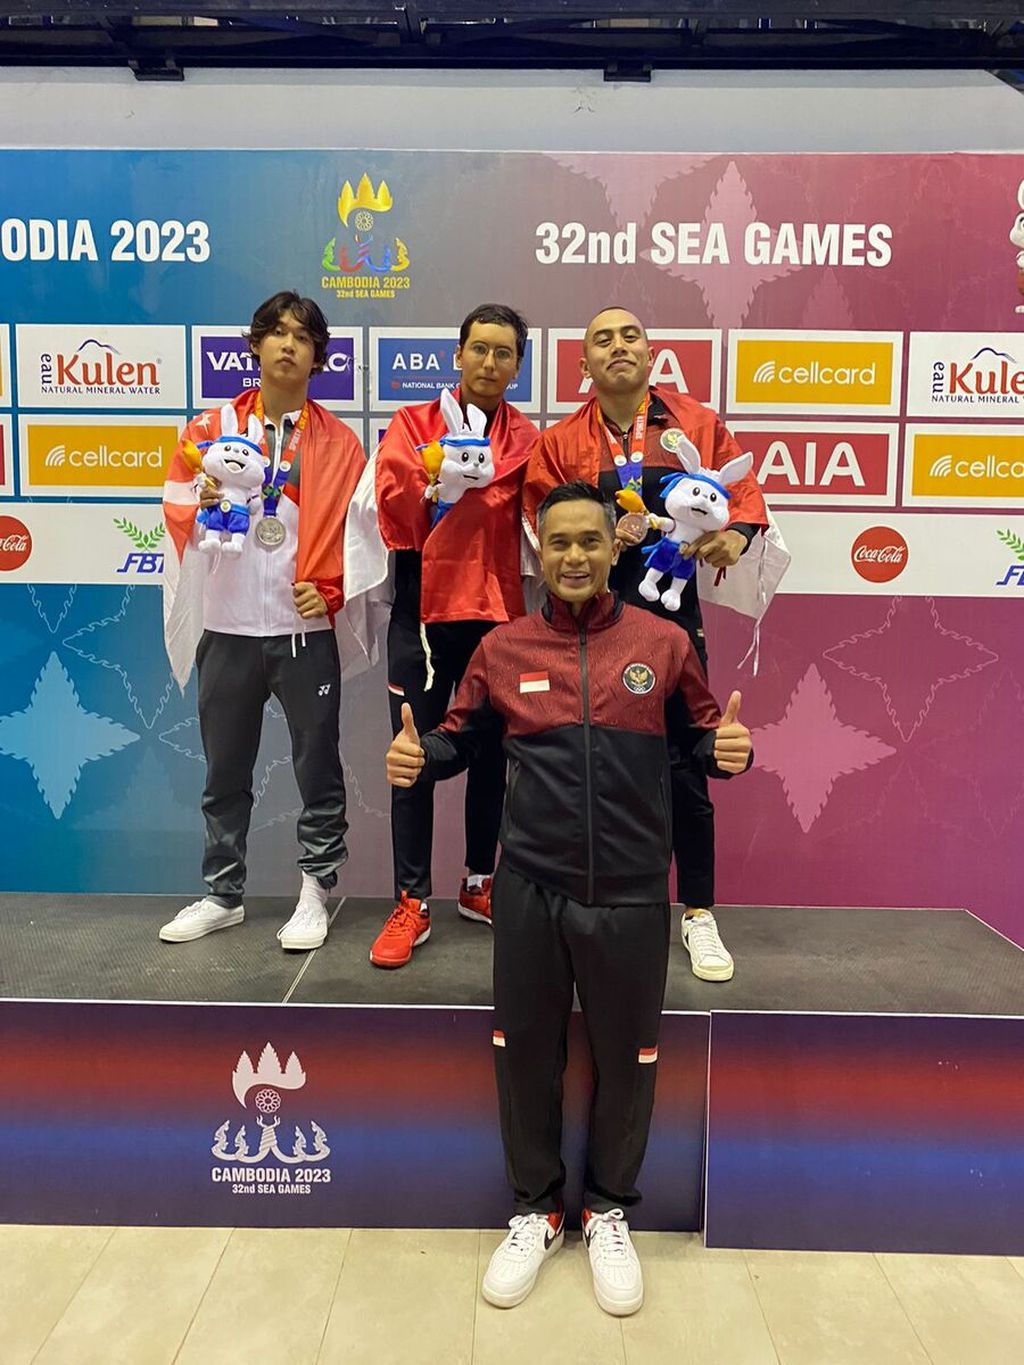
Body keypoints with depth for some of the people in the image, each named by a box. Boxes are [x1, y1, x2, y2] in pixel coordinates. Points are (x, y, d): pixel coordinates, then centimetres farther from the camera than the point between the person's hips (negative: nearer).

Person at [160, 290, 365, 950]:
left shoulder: (339, 442, 4)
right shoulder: (210, 429, 6)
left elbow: (355, 529, 2)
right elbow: (178, 514, 2)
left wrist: (330, 591, -12)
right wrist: (206, 502, -19)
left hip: (306, 629, -1)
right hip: (227, 628, 2)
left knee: (318, 767, 5)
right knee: (226, 772, 12)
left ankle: (316, 892, 20)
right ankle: (223, 894, 27)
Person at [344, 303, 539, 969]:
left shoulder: (528, 440, 8)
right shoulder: (414, 422, 5)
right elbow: (391, 499, -11)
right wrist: (427, 475, -27)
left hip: (496, 613, 2)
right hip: (422, 611, -1)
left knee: (490, 755, 12)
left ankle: (480, 884, 29)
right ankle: (413, 903, 11)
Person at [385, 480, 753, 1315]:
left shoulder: (664, 643, 0)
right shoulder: (503, 648, 2)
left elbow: (704, 734, 7)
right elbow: (461, 739, 9)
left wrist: (731, 748, -15)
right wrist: (418, 757, -12)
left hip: (631, 893, 0)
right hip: (531, 887, 1)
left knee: (626, 1056, 14)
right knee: (525, 1050, 13)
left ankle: (610, 1212, 40)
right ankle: (536, 1210, 38)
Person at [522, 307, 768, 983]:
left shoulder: (698, 422, 5)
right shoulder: (560, 442, 4)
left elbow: (744, 489, 5)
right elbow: (542, 525, 0)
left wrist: (736, 531, -16)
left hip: (672, 611, 0)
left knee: (684, 763, 3)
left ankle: (699, 913, 20)